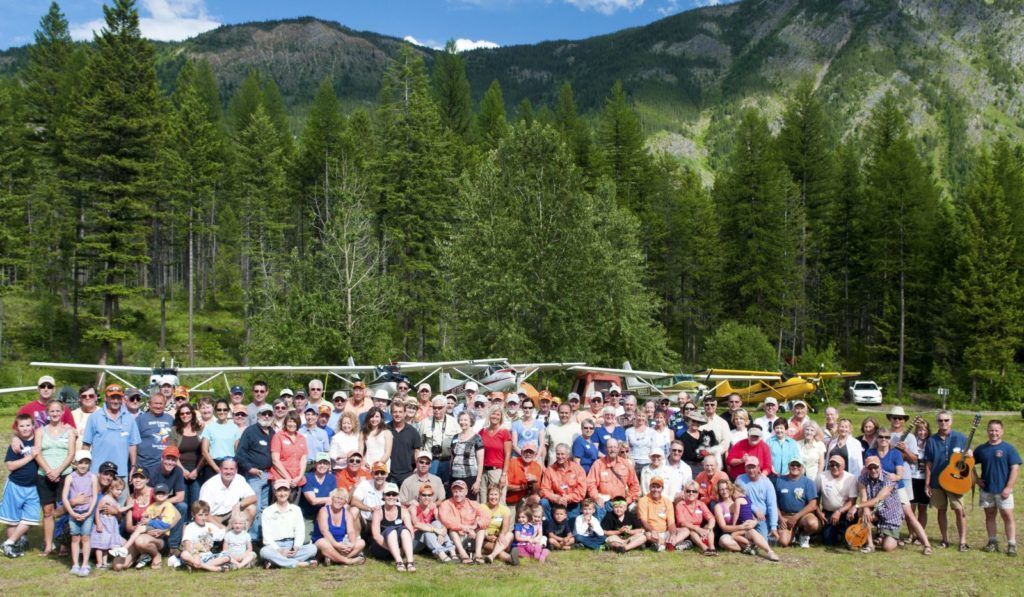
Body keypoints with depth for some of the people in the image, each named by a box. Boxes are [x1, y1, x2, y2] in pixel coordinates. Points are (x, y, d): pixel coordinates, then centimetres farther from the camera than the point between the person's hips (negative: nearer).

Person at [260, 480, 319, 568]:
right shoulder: (267, 511, 7)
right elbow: (267, 536, -2)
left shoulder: (296, 509, 14)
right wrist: (279, 550, -18)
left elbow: (300, 532, 6)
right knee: (264, 551, -36)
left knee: (312, 548, -26)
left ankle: (276, 562, -32)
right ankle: (298, 563, -35)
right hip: (275, 547, -3)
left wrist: (296, 547, -15)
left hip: (292, 545, 3)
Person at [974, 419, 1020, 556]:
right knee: (989, 515, 9)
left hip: (1003, 490, -4)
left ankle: (1012, 545, -2)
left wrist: (1008, 487, -13)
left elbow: (1015, 468, -8)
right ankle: (993, 542, 18)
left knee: (1007, 515, -5)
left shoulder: (1009, 448, -4)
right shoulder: (981, 449, 6)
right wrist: (976, 479, 3)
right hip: (986, 490, 4)